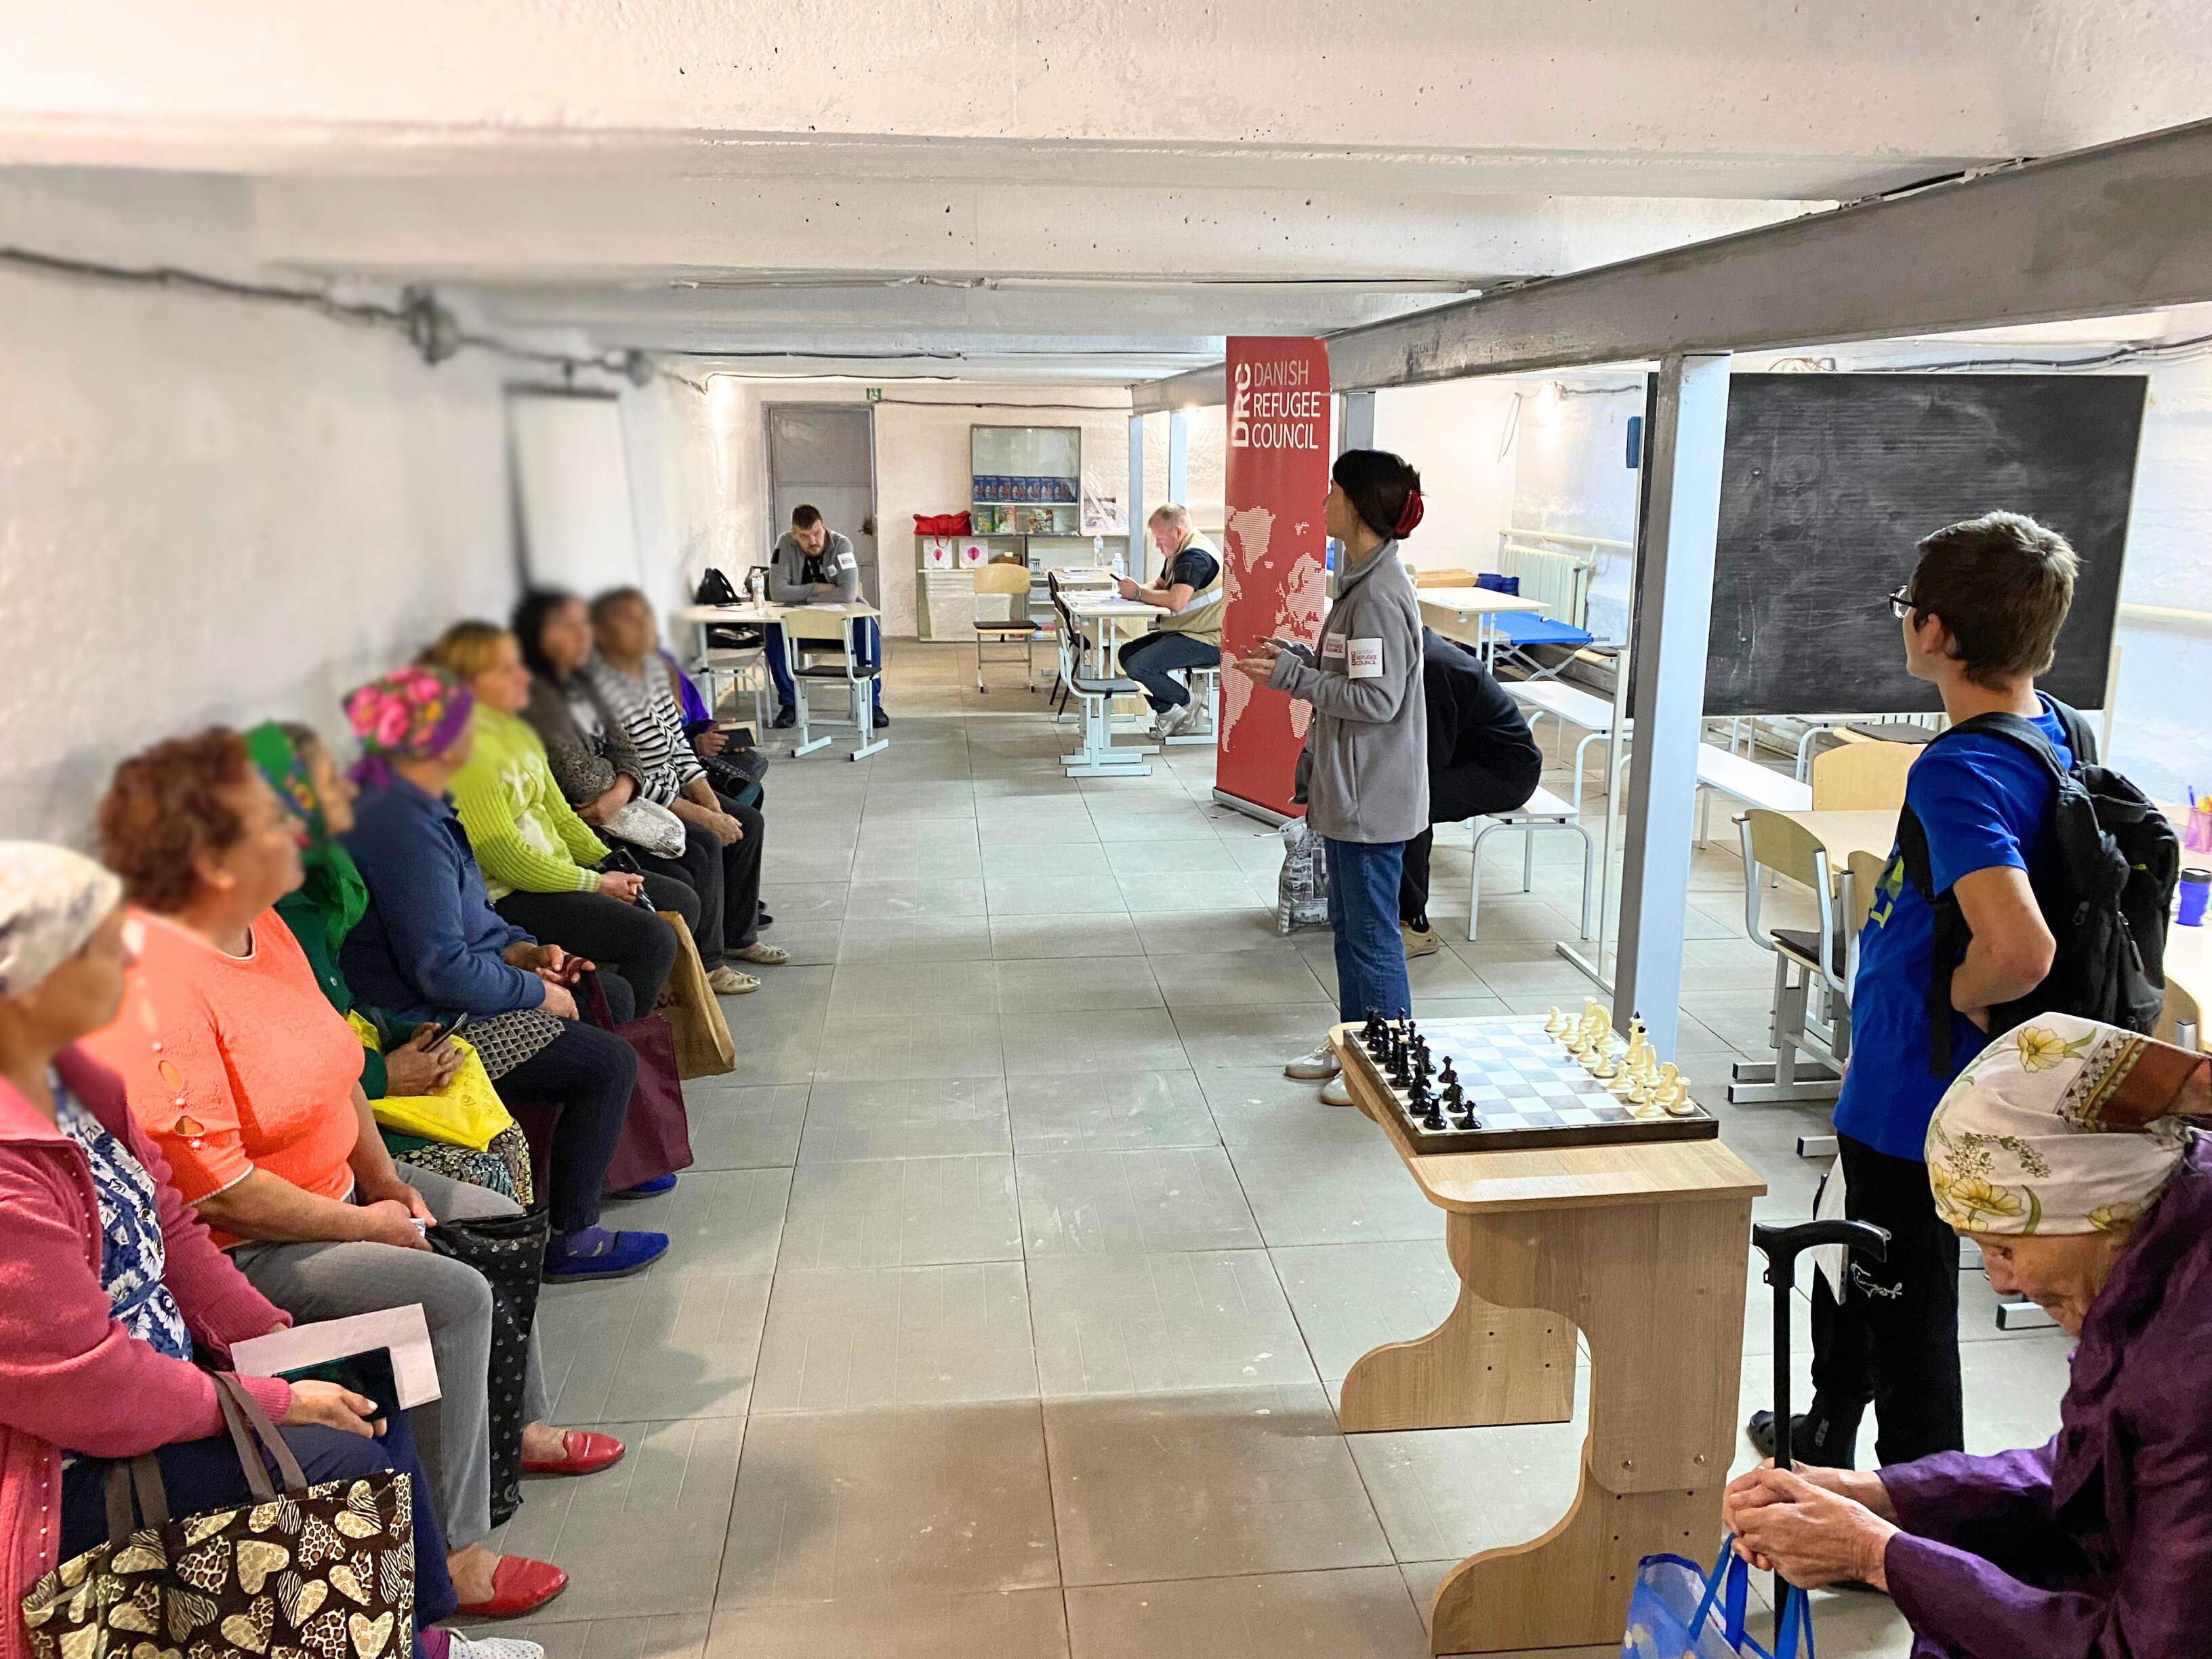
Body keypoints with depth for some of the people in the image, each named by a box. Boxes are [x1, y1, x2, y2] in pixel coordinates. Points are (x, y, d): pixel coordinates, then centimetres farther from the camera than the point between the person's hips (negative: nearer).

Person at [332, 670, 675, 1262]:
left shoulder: (413, 803, 7)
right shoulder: (405, 825, -27)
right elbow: (443, 969, -28)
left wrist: (520, 949, 5)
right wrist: (536, 993, -14)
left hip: (448, 1000, 11)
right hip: (433, 1027, -11)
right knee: (611, 1063, -11)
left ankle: (602, 1163, 30)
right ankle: (568, 1239, 1)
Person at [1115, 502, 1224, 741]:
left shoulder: (1196, 556, -19)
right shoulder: (1178, 554, 15)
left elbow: (1175, 601, -31)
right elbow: (1160, 586, 21)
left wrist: (1138, 594, -16)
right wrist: (1134, 588, -1)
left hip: (1207, 641, -11)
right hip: (1185, 632, 11)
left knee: (1138, 666, -22)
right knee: (1128, 653, 8)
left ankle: (1187, 704, -3)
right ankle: (1168, 711, 3)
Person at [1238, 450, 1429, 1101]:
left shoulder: (1379, 594, -22)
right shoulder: (1363, 578, 10)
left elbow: (1378, 699, -24)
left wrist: (1291, 677, -20)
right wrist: (1294, 658, 6)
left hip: (1372, 796, -10)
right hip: (1350, 786, 10)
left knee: (1371, 933, 2)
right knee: (1348, 924, 20)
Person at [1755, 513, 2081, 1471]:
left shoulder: (1959, 773, -29)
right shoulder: (2054, 725, 0)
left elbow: (2022, 950, -42)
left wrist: (1960, 995, -20)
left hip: (1915, 1098, -10)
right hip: (1900, 1087, 10)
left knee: (1905, 1319, 8)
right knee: (1851, 1276, 28)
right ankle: (1823, 1444, 50)